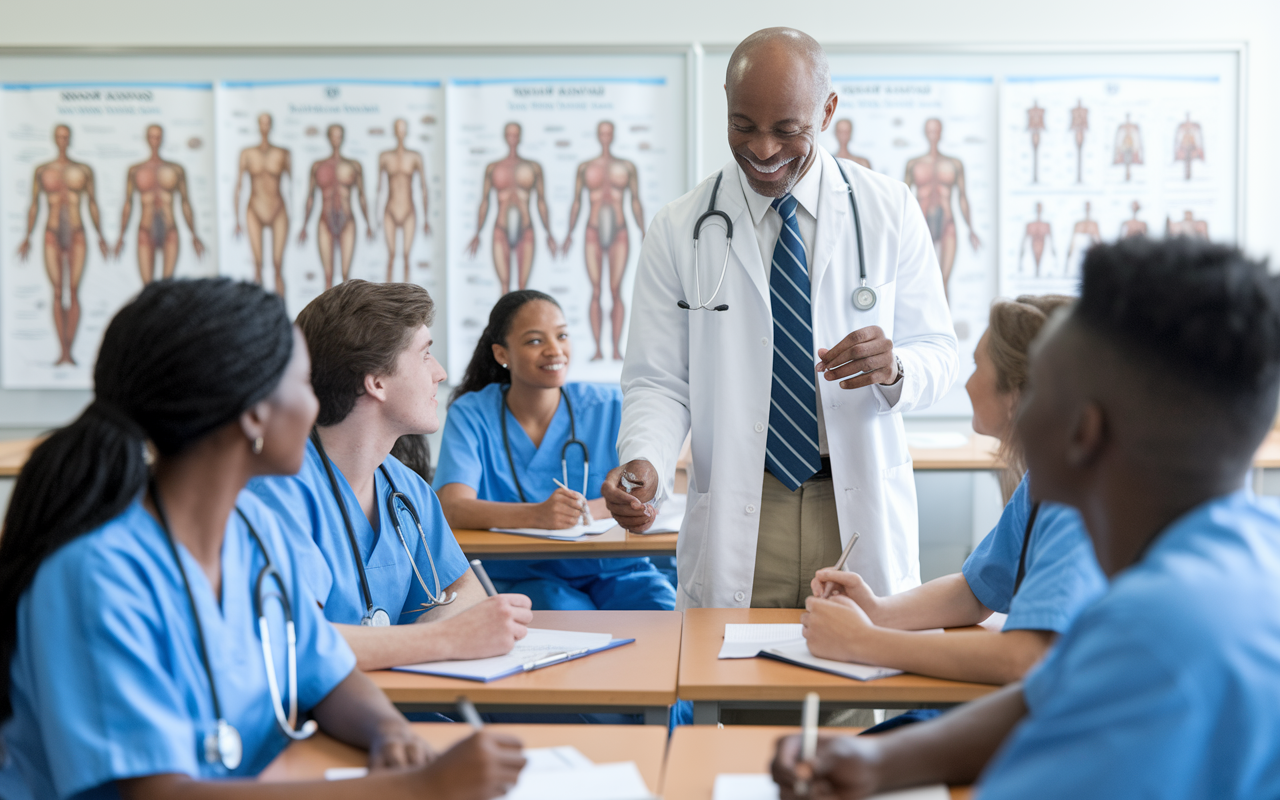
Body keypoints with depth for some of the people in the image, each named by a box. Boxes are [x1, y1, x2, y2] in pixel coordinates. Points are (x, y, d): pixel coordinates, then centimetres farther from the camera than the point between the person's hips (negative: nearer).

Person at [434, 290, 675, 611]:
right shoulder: (470, 414, 0)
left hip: (612, 571, 3)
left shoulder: (610, 407, 4)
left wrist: (584, 509, -27)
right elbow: (452, 508, -16)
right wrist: (537, 515, -35)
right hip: (521, 578, -3)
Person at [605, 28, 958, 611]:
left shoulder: (890, 211, 3)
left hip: (862, 517, 1)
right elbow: (658, 381, -1)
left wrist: (893, 367, -20)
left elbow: (937, 352, 3)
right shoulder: (678, 231, 0)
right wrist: (644, 464, -21)